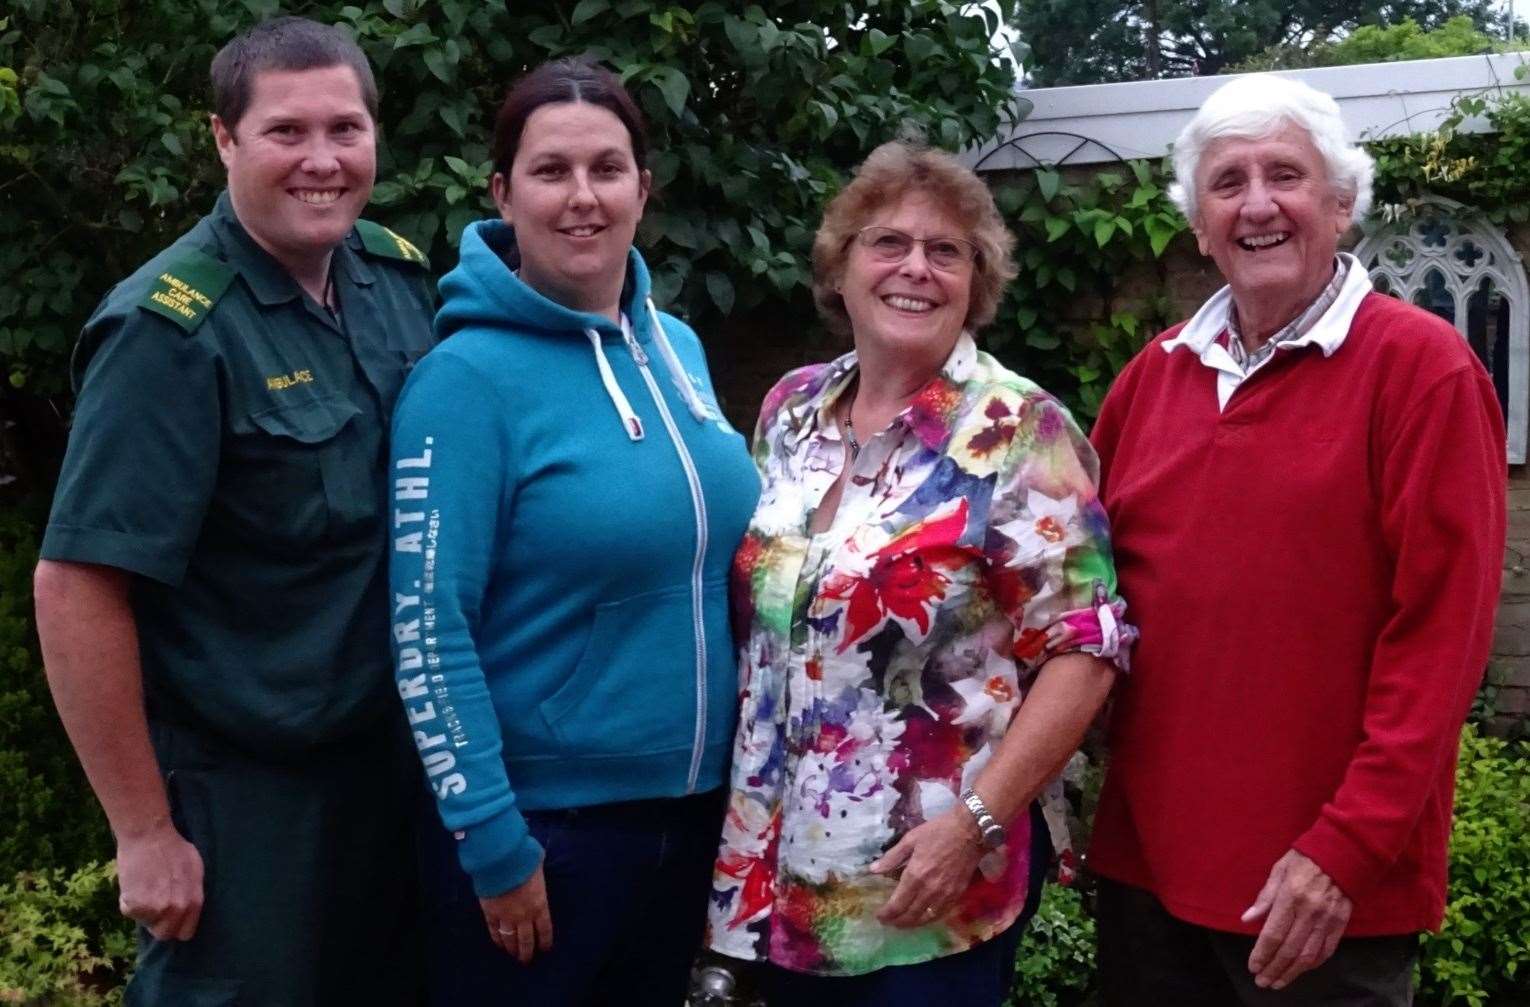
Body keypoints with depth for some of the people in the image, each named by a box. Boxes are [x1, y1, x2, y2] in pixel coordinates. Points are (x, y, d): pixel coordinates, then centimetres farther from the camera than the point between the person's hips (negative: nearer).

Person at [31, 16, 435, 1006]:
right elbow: (77, 585, -20)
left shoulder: (400, 274, -1)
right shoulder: (172, 328, -20)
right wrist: (145, 831, -17)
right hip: (239, 791, -6)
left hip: (394, 755, 6)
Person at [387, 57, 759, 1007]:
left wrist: (742, 766, 12)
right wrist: (494, 842, -17)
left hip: (693, 805, 6)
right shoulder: (469, 374, -16)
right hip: (543, 820, -6)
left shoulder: (679, 348, 4)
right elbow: (427, 628, -18)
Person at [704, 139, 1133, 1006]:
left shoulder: (1018, 431, -12)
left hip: (935, 877, -5)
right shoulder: (792, 408, 5)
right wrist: (747, 808, 10)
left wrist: (976, 821, -19)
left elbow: (1084, 647, -14)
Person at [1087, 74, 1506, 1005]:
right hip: (1147, 859, 5)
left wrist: (1351, 845, -16)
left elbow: (1442, 630, -13)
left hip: (1326, 887, -5)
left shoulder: (1421, 364, -8)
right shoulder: (1157, 372, 7)